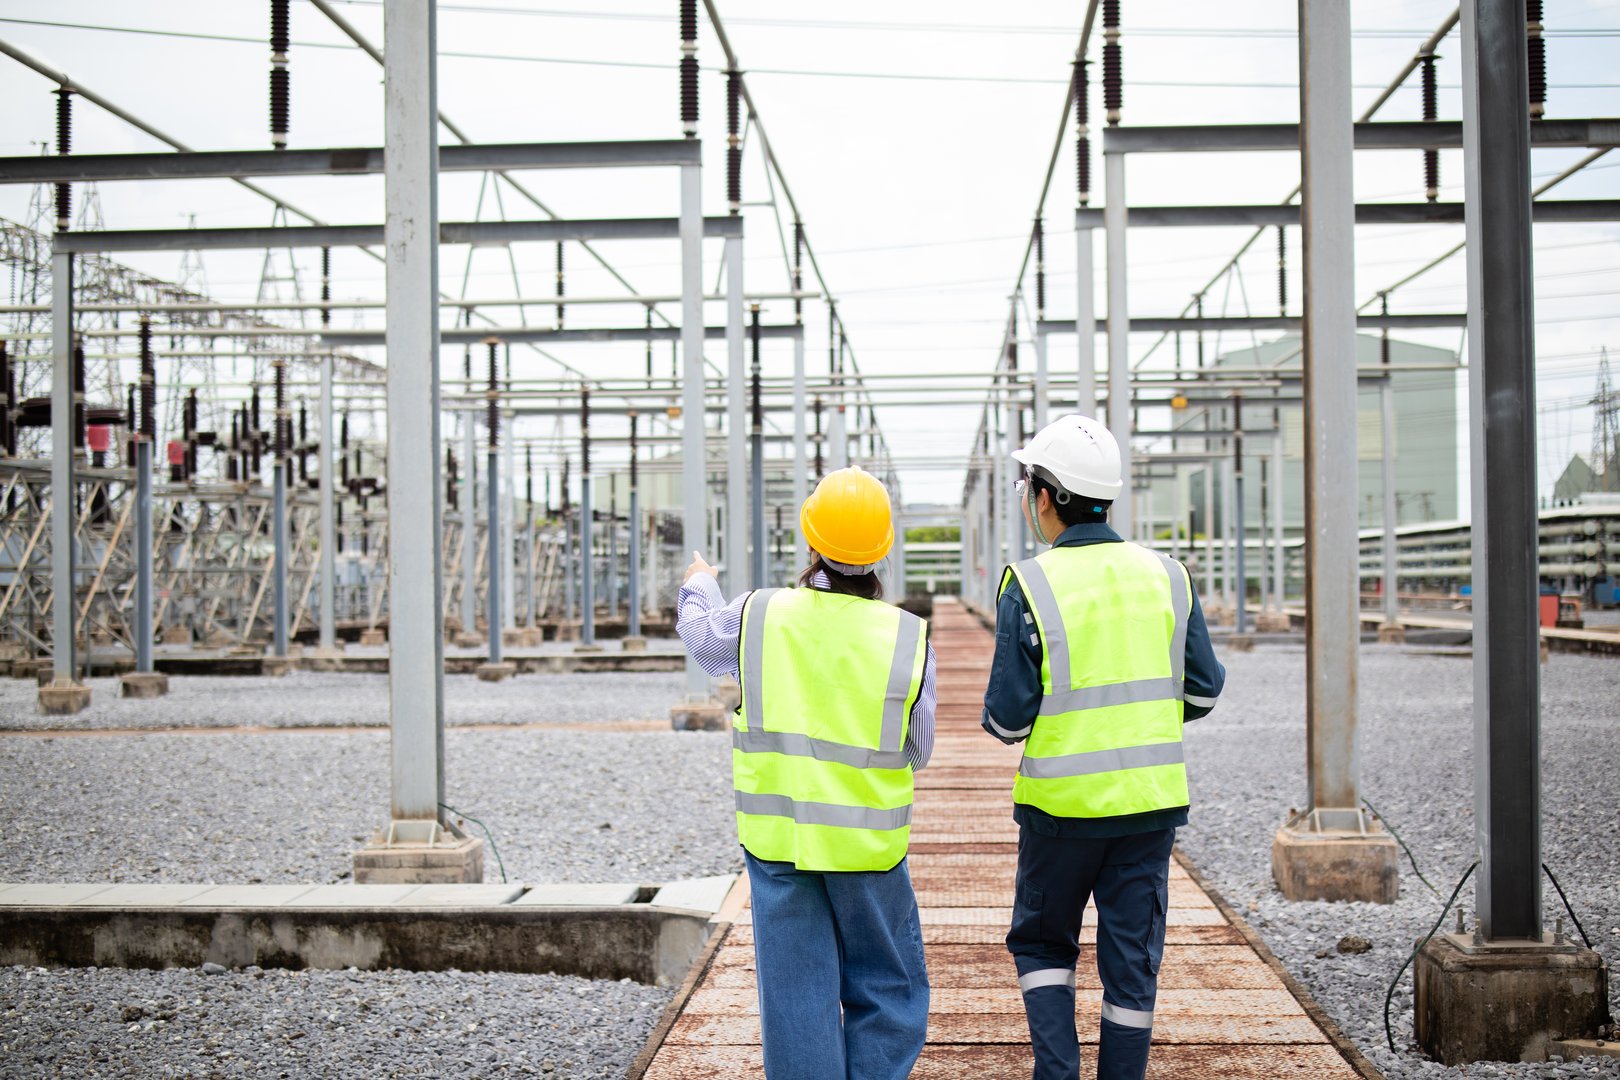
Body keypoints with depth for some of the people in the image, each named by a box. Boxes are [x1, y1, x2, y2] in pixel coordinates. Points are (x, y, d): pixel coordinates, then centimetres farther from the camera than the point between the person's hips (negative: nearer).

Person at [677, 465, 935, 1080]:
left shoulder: (758, 618, -6)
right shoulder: (908, 637, -9)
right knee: (885, 991, 13)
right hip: (867, 844, -1)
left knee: (796, 994, 9)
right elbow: (917, 751, 1)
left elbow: (699, 632, 18)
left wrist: (699, 585, 39)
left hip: (777, 840, 1)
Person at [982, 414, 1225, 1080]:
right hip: (1151, 800, 3)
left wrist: (996, 716, 10)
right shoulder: (1164, 575, 1)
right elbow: (1203, 690, 5)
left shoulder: (1030, 586, -12)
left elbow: (1008, 718, -12)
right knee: (1132, 960, 10)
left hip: (1063, 802, -3)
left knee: (1041, 943, 15)